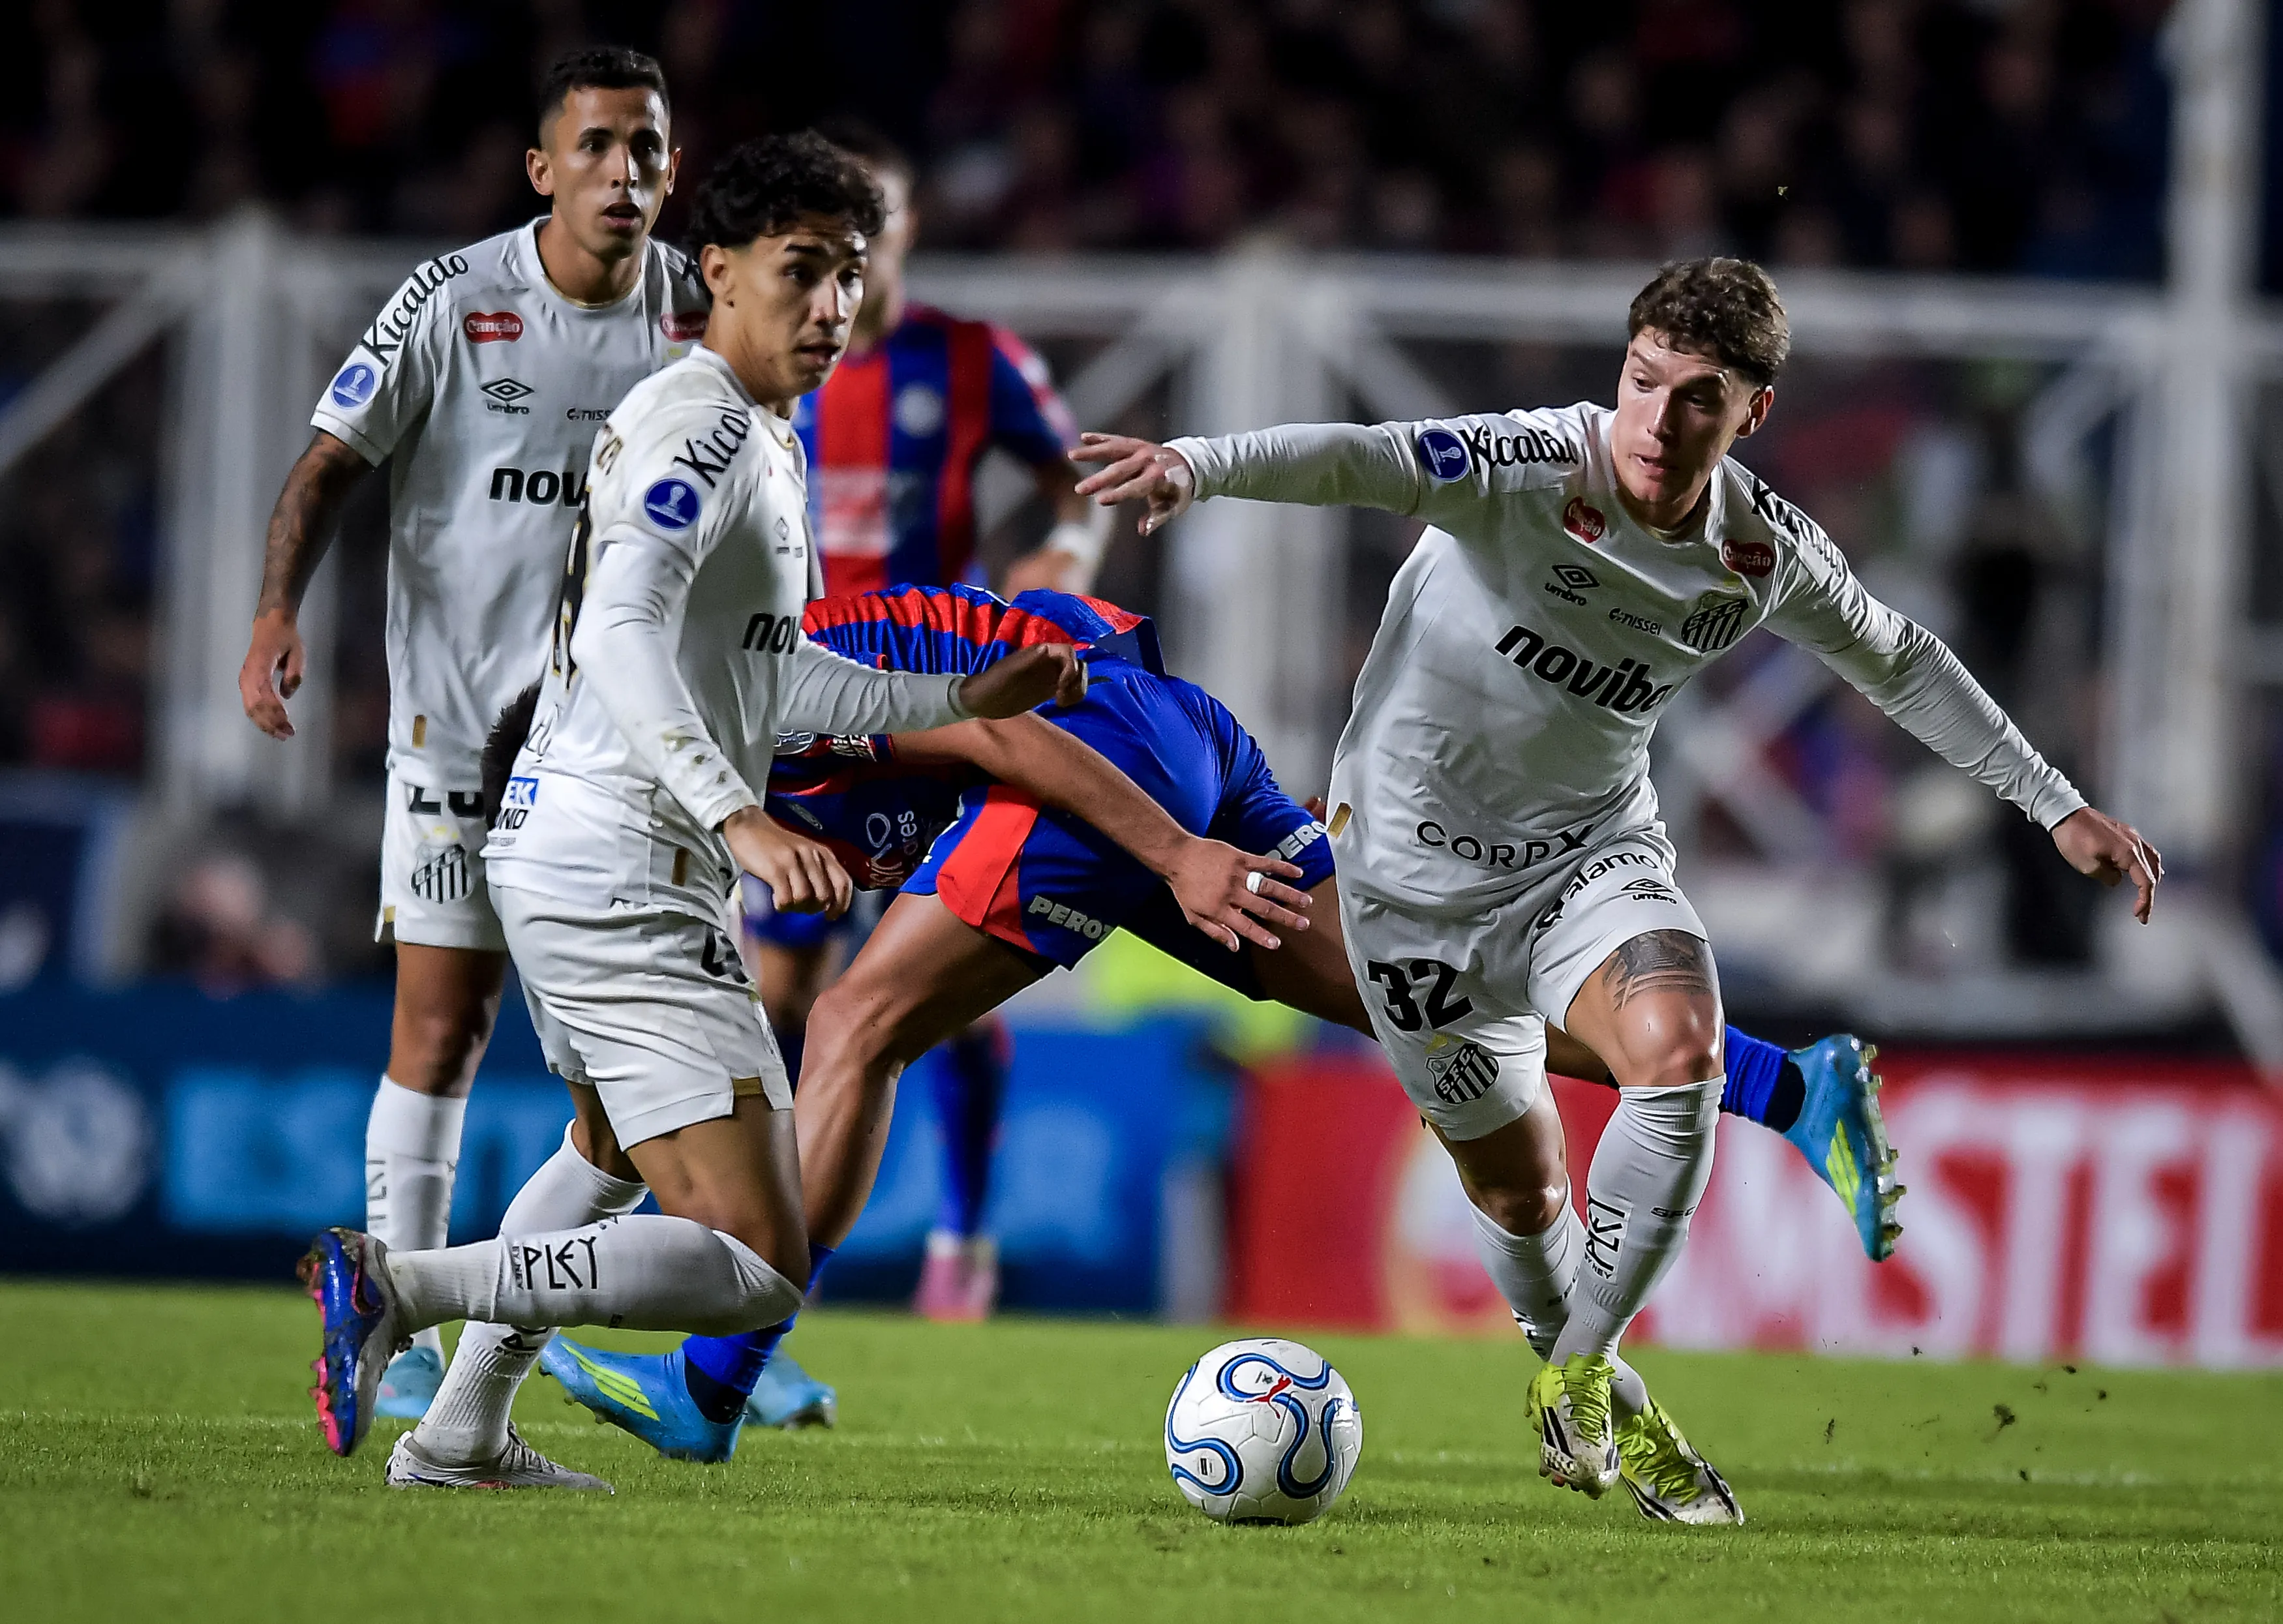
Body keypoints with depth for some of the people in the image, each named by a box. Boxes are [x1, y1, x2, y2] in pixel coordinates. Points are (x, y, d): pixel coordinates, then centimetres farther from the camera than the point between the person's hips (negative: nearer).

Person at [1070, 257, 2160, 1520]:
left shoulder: (1765, 550, -9)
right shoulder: (1532, 471, -25)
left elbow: (1898, 661, 9)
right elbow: (1359, 461, -41)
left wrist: (2060, 809, 13)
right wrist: (1197, 465, -60)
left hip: (1594, 848, 3)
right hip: (1419, 862, -3)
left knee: (1679, 1051, -27)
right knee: (1509, 1182, 6)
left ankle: (1580, 1368, -10)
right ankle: (1605, 1410, 36)